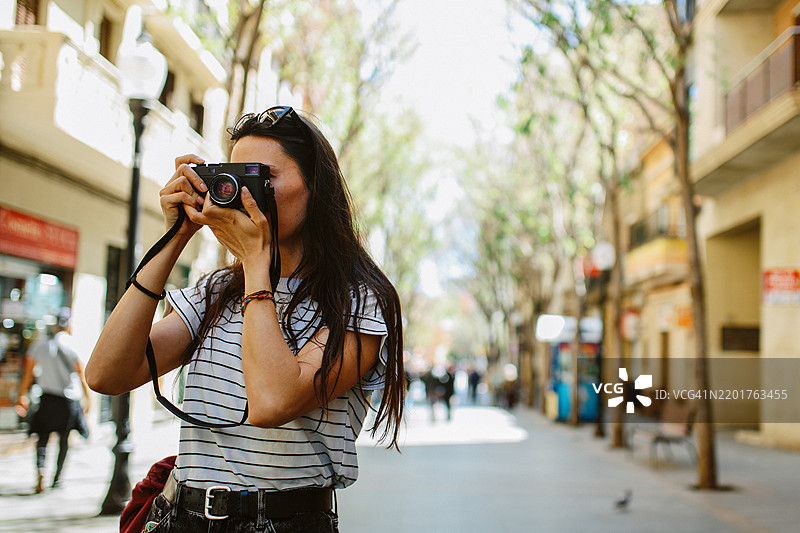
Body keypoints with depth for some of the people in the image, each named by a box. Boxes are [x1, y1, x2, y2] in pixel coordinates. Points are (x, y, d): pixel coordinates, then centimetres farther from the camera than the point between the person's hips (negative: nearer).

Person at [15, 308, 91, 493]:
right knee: (64, 439, 11)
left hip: (47, 399, 2)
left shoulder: (39, 344, 2)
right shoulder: (70, 346, -8)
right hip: (68, 399, -2)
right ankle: (57, 477, 12)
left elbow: (28, 372, 7)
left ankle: (40, 469, -17)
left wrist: (22, 396, 14)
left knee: (42, 437, 8)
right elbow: (81, 373, -6)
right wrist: (88, 396, 2)